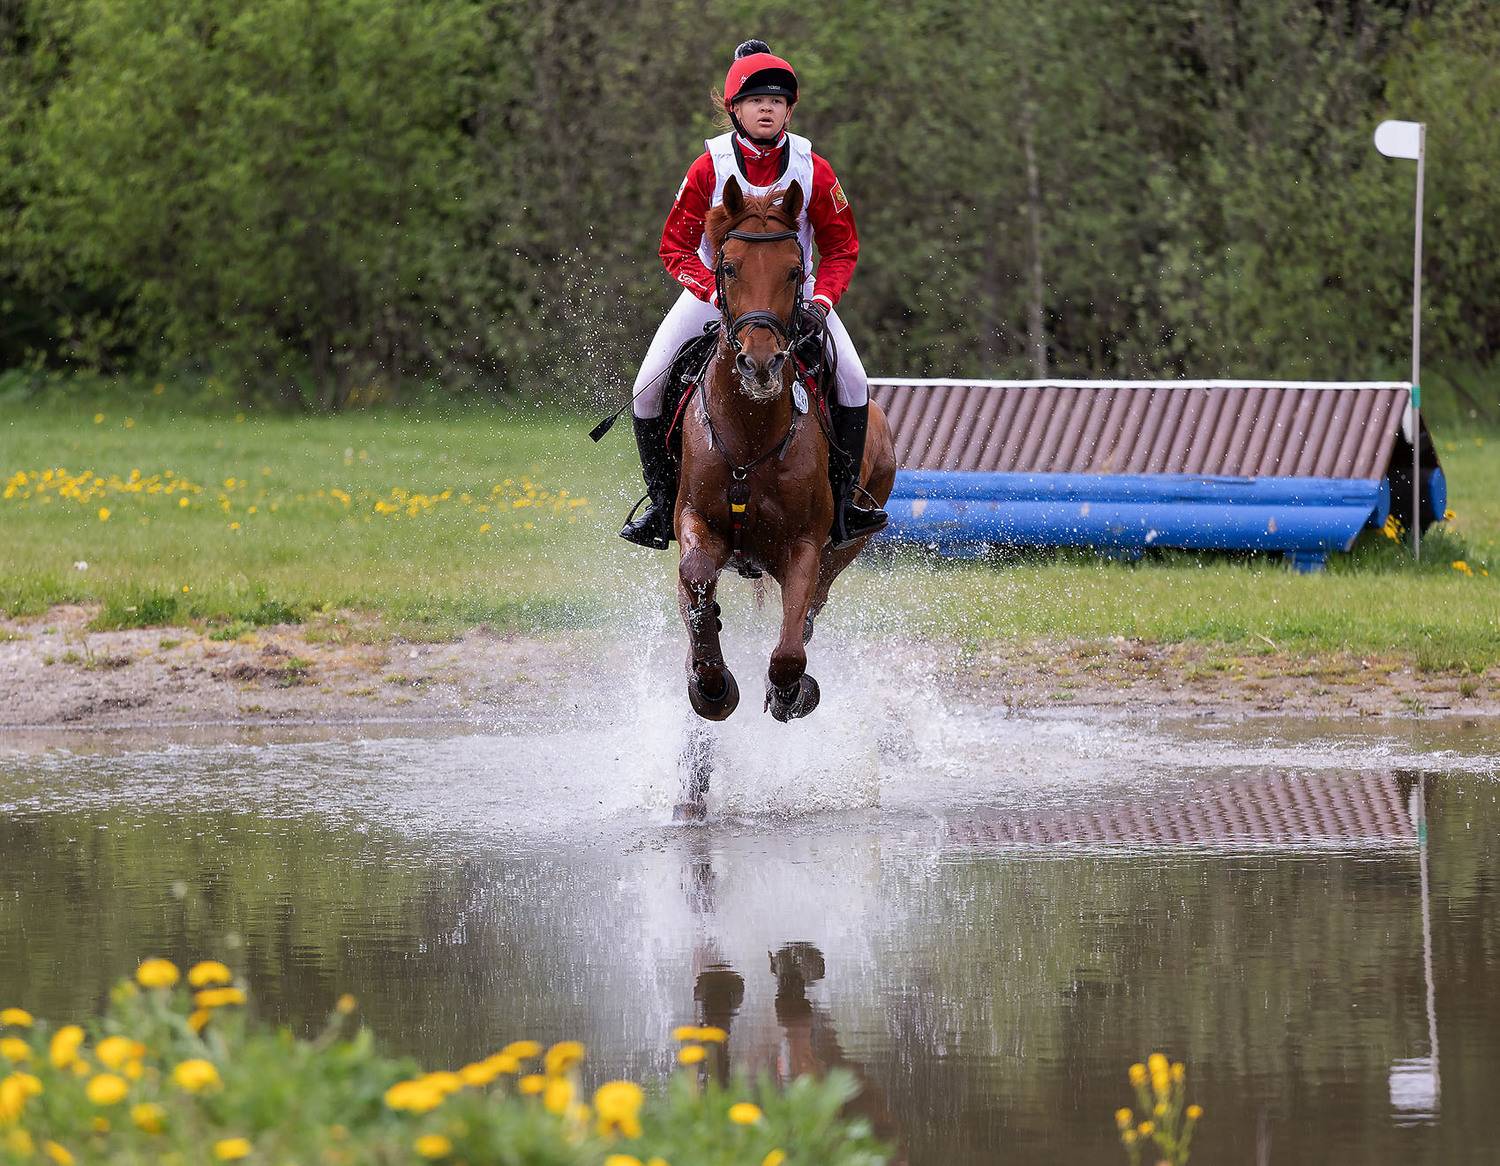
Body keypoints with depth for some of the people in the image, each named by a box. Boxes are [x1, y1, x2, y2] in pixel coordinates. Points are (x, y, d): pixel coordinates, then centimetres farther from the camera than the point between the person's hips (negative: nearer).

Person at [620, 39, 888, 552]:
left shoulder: (814, 171, -14)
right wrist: (718, 294, -29)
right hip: (715, 284, -1)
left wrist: (822, 299, -21)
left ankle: (842, 504, -7)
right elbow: (675, 246, -13)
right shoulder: (710, 167, -18)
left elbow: (841, 248, -3)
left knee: (853, 383, -19)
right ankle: (664, 502, 2)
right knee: (648, 389, -15)